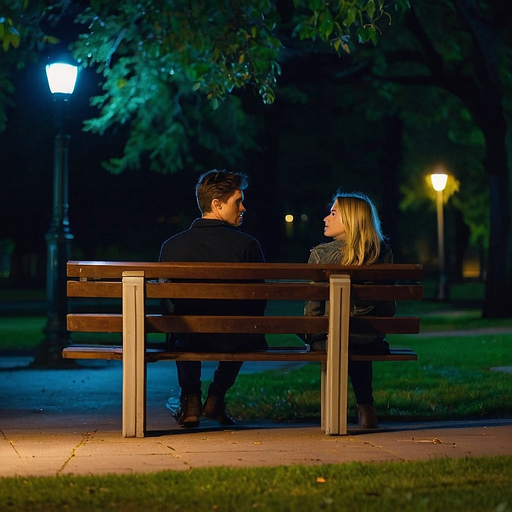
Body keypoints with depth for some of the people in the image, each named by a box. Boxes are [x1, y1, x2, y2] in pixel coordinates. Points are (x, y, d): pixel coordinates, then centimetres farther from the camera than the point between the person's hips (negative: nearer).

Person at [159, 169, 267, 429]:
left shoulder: (171, 245, -5)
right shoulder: (247, 244, -13)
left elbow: (168, 303, 7)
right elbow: (258, 302, -4)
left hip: (188, 341, 1)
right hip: (234, 342, -1)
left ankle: (190, 400, 30)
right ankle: (216, 398, 33)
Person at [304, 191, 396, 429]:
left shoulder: (321, 254, -9)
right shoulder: (383, 253, 0)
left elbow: (313, 306, -7)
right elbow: (389, 306, 6)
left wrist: (312, 336, 10)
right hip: (373, 342, 2)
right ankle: (365, 408, 38)